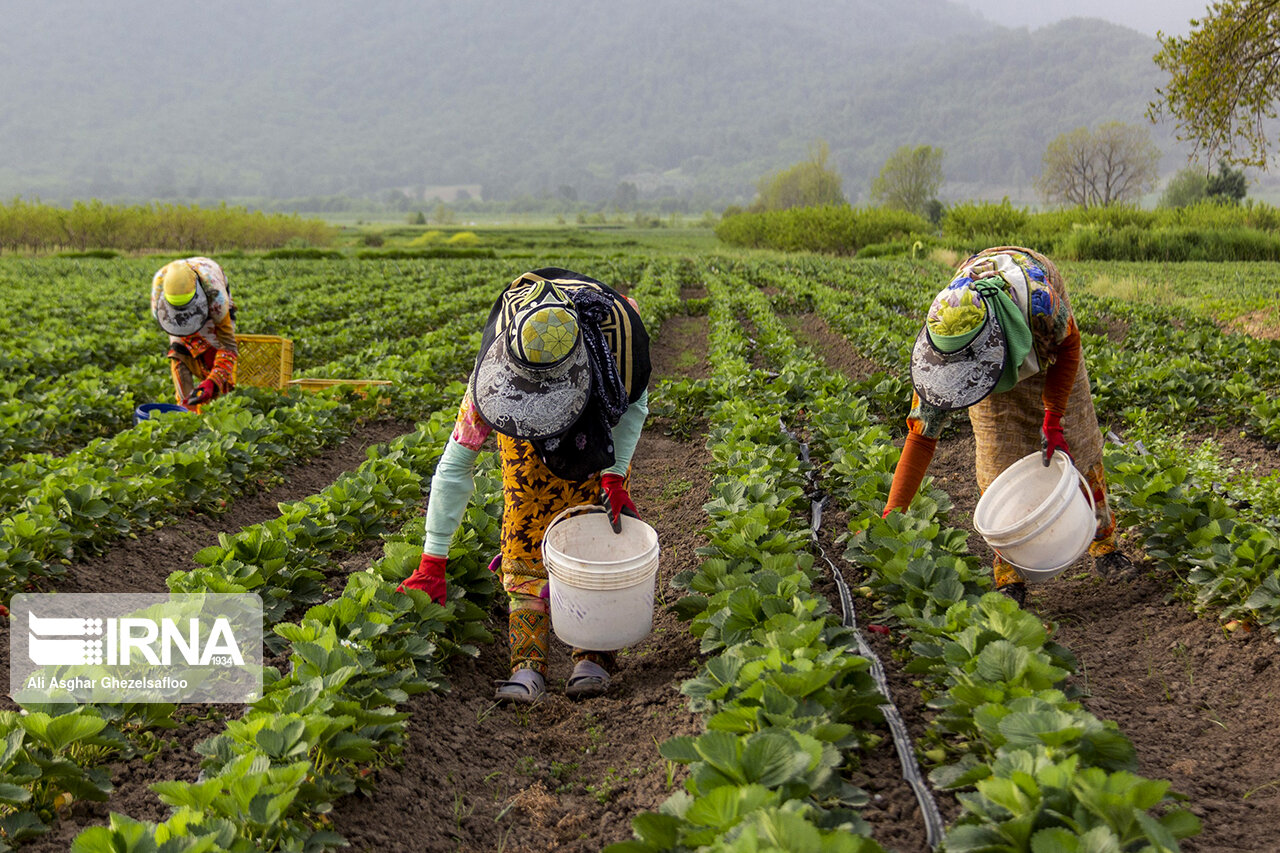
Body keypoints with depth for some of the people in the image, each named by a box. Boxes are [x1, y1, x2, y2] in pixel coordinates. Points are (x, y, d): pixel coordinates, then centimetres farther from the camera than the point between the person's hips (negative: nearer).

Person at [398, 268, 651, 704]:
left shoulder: (619, 330, -42)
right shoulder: (495, 368, -39)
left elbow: (635, 401, -17)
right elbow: (455, 464, -30)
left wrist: (615, 474, -27)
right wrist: (432, 563, -28)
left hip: (602, 418, 0)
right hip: (524, 429, 0)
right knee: (527, 521, -12)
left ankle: (593, 656, -7)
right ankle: (527, 664, -12)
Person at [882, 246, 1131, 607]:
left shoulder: (1038, 300, -47)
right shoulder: (943, 341, -40)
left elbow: (1069, 347, -20)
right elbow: (921, 436, -33)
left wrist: (1052, 419, -25)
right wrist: (891, 515, -36)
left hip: (1046, 343, 0)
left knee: (1074, 439, 3)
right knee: (1000, 457, -10)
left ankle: (1103, 541, 25)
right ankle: (1009, 576, 0)